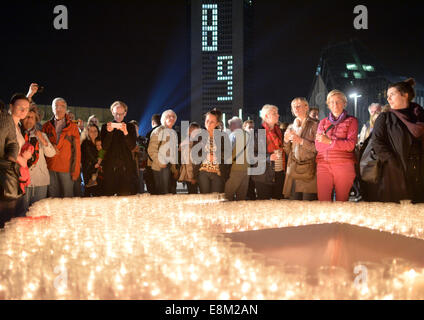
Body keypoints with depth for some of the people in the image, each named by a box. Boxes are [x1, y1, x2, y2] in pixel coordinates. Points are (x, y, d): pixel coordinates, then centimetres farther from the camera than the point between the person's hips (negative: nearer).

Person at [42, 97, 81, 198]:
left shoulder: (72, 127, 3)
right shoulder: (46, 126, 10)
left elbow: (76, 150, 2)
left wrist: (75, 170, -3)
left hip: (66, 168, -2)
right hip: (50, 168, 2)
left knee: (67, 197, -1)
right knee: (52, 197, 5)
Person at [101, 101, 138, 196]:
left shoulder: (130, 127, 11)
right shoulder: (105, 127, 10)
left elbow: (132, 146, -1)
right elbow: (105, 147, 0)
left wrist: (125, 132, -16)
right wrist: (109, 132, -13)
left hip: (127, 166, 0)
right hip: (110, 166, 0)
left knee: (127, 194, -8)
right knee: (108, 195, -4)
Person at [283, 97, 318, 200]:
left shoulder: (314, 125, 1)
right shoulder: (291, 127, 17)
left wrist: (301, 141, -11)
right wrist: (286, 141, 0)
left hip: (309, 171, -4)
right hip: (293, 170, 4)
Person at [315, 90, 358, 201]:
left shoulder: (351, 121, 10)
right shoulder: (323, 122, 19)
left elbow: (351, 145, -4)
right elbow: (318, 146, 6)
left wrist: (330, 141, -9)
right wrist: (340, 143, -3)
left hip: (344, 165, -2)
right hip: (323, 165, 2)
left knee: (342, 201, -2)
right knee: (322, 201, -8)